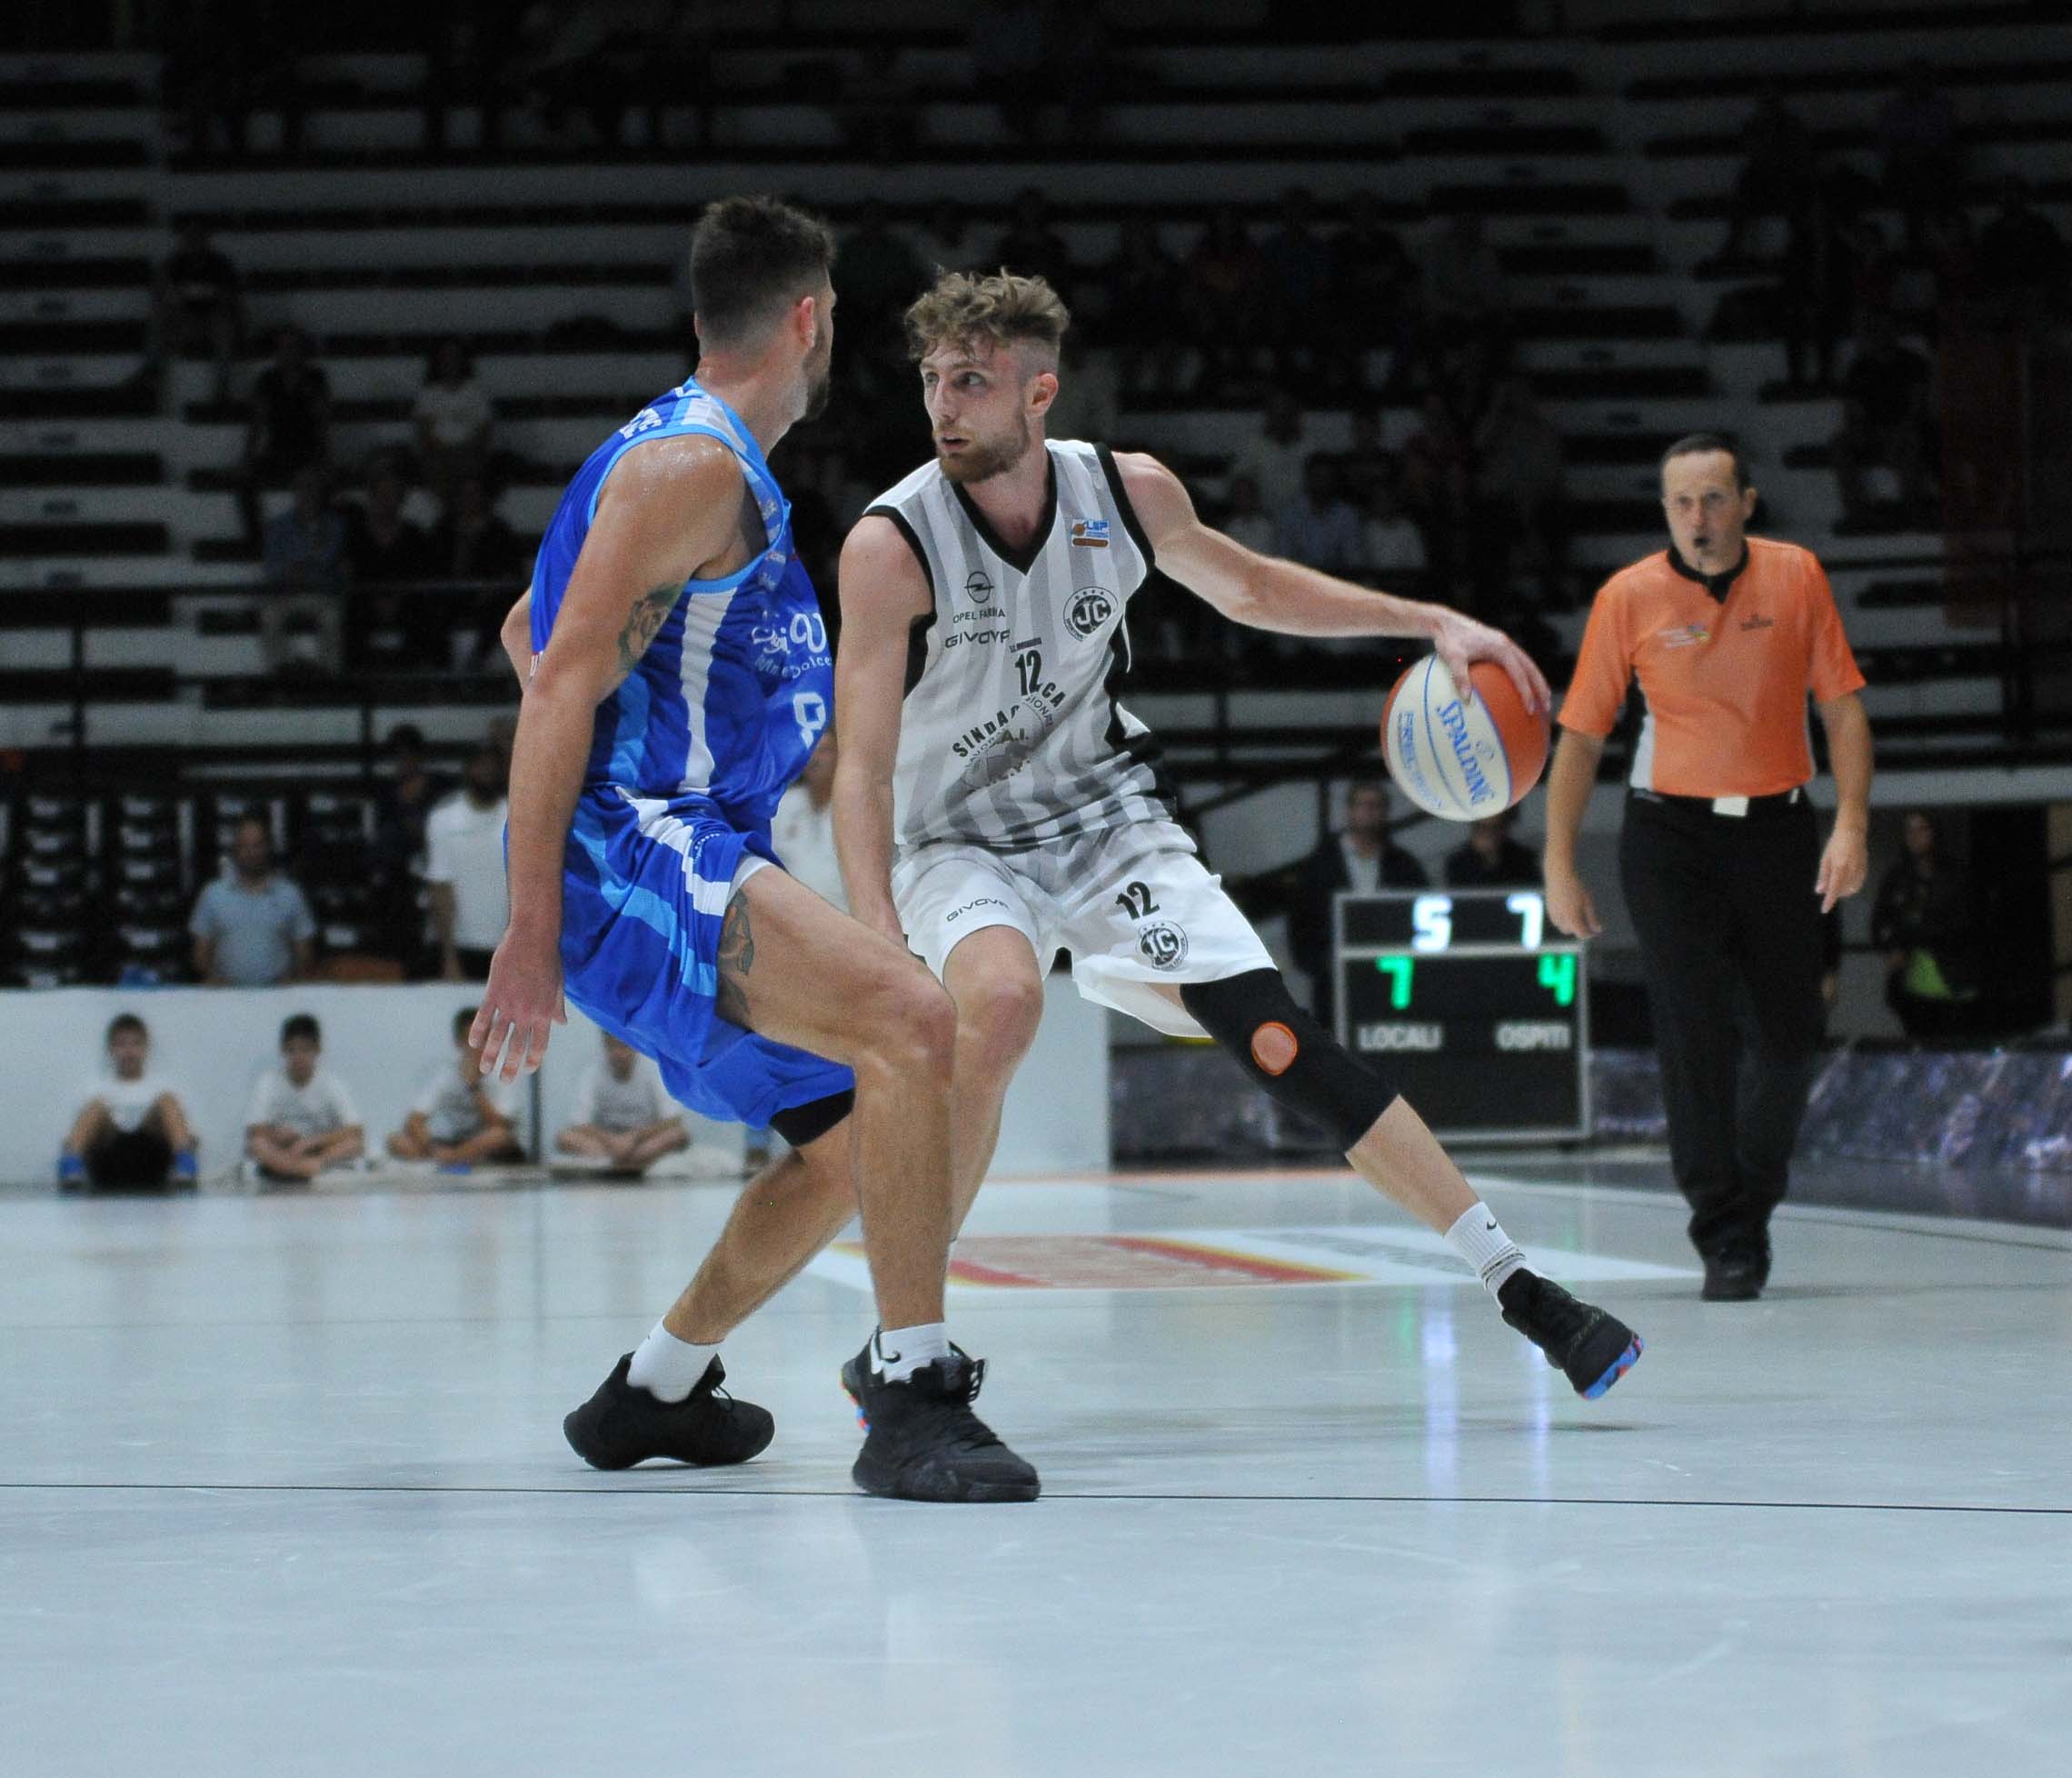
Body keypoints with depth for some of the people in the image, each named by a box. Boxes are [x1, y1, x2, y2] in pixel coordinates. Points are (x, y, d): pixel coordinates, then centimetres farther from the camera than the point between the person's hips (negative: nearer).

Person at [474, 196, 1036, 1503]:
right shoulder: (695, 466, -11)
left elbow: (525, 635, 31)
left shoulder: (707, 462, 20)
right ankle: (914, 1398, -29)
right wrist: (533, 933, -24)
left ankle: (655, 1394, 32)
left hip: (698, 858, 11)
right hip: (633, 858, -11)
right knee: (910, 1017, -28)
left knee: (851, 1138, 20)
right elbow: (562, 680, -19)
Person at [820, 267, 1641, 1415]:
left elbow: (1249, 590, 11)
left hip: (1108, 818, 3)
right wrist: (878, 939, -38)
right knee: (1000, 1003, -35)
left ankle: (1517, 1288, -3)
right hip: (958, 840, -3)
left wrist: (1433, 623, 4)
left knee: (1282, 1044, -10)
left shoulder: (1127, 493, -9)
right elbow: (861, 765, -24)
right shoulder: (892, 545, -22)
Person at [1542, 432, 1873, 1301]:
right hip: (1671, 831, -2)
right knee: (1696, 1033, -10)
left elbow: (1842, 706, 2)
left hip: (1778, 827, 2)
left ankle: (1754, 1194, 28)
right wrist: (1559, 865, -3)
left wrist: (1851, 825, -9)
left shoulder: (1797, 576, -1)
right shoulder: (1628, 597, -5)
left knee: (1790, 1034, 3)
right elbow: (1580, 738, 0)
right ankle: (1726, 1240, -3)